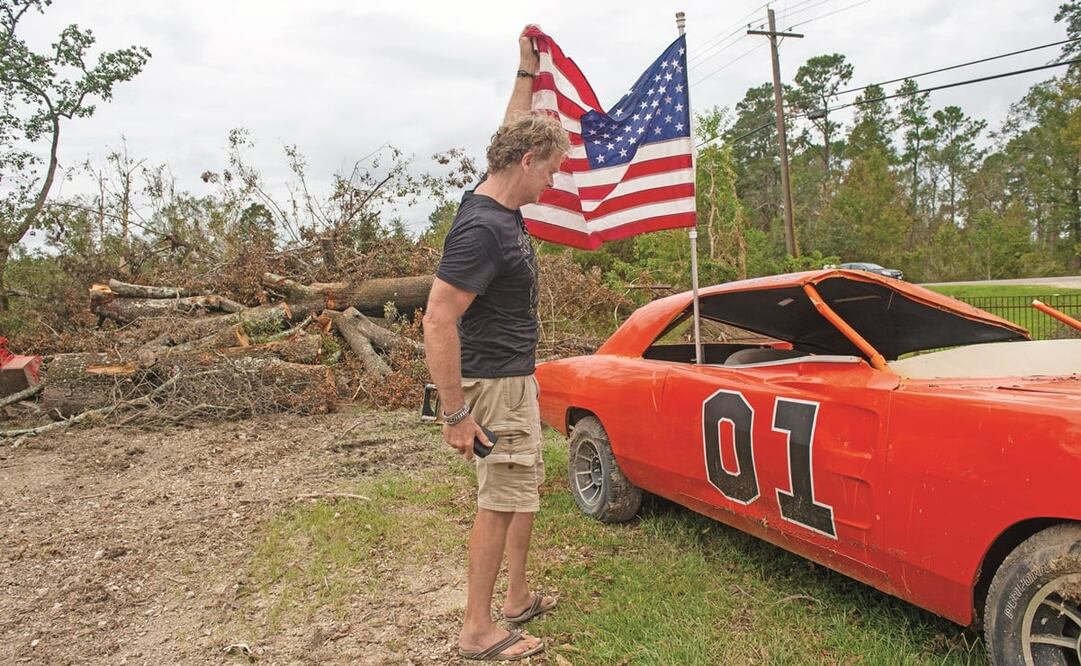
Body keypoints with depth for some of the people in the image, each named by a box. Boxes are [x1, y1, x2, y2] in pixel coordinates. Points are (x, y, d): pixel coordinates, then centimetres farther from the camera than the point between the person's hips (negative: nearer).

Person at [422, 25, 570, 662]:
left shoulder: (504, 205, 4)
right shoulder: (481, 229, -24)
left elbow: (514, 131, 25)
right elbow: (437, 321, -27)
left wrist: (527, 69, 26)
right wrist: (457, 414, -25)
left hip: (518, 378, 10)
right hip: (495, 384, -10)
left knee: (526, 490, 19)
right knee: (501, 503, 0)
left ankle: (519, 598, 35)